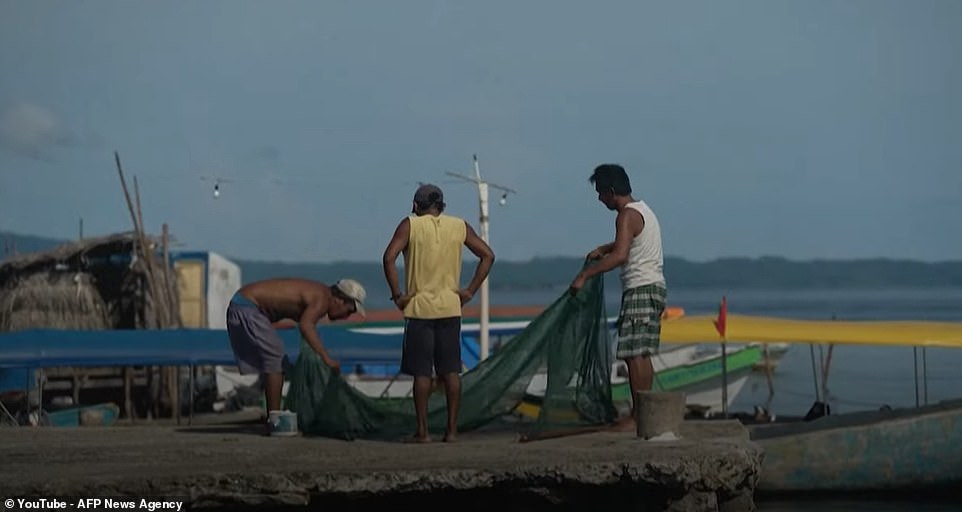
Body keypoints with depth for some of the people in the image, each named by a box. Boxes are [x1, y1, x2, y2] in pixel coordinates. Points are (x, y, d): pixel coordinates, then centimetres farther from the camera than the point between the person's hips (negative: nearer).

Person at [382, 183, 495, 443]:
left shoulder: (410, 225, -3)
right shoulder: (460, 226, 7)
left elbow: (389, 258, -15)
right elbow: (488, 255, 6)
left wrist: (397, 295, -8)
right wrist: (470, 291, 6)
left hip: (419, 307, -3)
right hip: (450, 307, 3)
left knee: (421, 372, 1)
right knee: (451, 371, 7)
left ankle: (423, 430, 2)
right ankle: (452, 429, 7)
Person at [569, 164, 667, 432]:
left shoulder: (627, 215, -14)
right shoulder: (642, 209, 17)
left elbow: (620, 256, -28)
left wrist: (585, 274, -28)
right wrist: (603, 249, 25)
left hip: (641, 290, -10)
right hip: (654, 287, 10)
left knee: (634, 354, -11)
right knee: (642, 354, 12)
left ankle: (638, 416, -12)